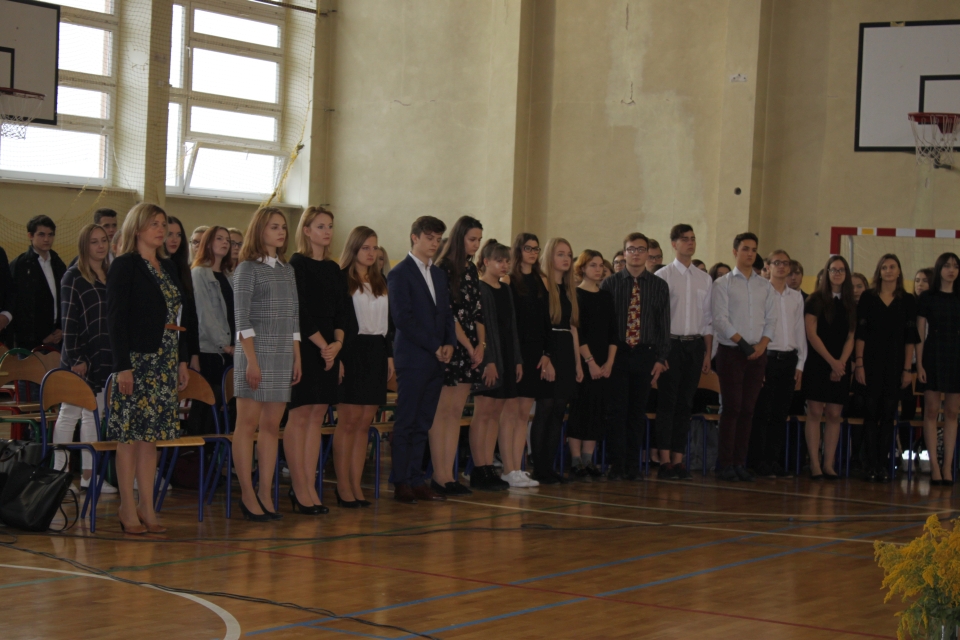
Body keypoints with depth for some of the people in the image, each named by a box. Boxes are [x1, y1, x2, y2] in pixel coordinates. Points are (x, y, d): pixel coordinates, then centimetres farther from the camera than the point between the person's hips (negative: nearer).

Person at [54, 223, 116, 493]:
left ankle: (88, 474, 12)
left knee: (93, 415, 8)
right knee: (69, 413, -2)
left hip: (105, 357, 6)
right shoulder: (73, 278, -6)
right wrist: (76, 359, -15)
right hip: (82, 357, -6)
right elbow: (69, 321, -10)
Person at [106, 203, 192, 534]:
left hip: (165, 362, 6)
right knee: (130, 435, -3)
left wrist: (182, 361, 13)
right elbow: (116, 318, -10)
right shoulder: (124, 266, -5)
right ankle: (128, 507, 2)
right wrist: (122, 366, -16)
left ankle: (147, 506, 11)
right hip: (137, 360, -6)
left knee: (151, 434, 7)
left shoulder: (169, 268, 16)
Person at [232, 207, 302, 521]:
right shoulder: (247, 269, -3)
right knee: (248, 424, -3)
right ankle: (248, 494, 0)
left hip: (283, 357, 6)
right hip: (256, 352, -6)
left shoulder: (287, 270, 15)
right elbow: (242, 319, -9)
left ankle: (265, 492, 9)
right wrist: (251, 360, -15)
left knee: (272, 425, 6)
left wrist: (297, 358, 11)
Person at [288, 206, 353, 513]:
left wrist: (337, 343, -6)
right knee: (300, 416, -6)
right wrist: (322, 344, -13)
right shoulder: (296, 265, -5)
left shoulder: (334, 269, 15)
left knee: (317, 417, 5)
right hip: (304, 347, -7)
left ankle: (309, 488, 6)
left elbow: (343, 311, 10)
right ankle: (300, 490, -4)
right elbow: (300, 311, -12)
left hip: (329, 348, 7)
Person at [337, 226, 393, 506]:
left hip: (376, 352, 6)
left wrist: (389, 354, 12)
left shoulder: (381, 281, 15)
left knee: (365, 422, 6)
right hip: (352, 350, -6)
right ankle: (343, 485, -1)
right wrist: (337, 356, -16)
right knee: (349, 420, -5)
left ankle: (356, 483, 9)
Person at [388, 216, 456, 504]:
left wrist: (449, 343, 2)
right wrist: (434, 346, -12)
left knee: (422, 424, 8)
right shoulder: (400, 274, -5)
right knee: (406, 423, -4)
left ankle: (416, 480, 11)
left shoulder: (439, 274, 18)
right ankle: (401, 483, -1)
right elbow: (403, 318, -12)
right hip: (412, 358, -7)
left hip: (436, 360, 7)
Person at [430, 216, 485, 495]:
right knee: (441, 413, -4)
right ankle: (439, 476, -1)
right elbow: (448, 313, -13)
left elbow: (478, 310, 14)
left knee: (456, 412, 7)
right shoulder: (444, 269, -9)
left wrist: (480, 345, 1)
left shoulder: (471, 269, 15)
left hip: (469, 349, 8)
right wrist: (469, 346, -10)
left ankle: (448, 474, 9)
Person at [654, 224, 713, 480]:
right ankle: (665, 461, -2)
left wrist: (708, 353, 8)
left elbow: (708, 319, 13)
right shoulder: (663, 276, -2)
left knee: (685, 404, 6)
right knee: (667, 402, -4)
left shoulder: (705, 279, 12)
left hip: (695, 344, 4)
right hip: (671, 343, -4)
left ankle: (678, 460, 9)